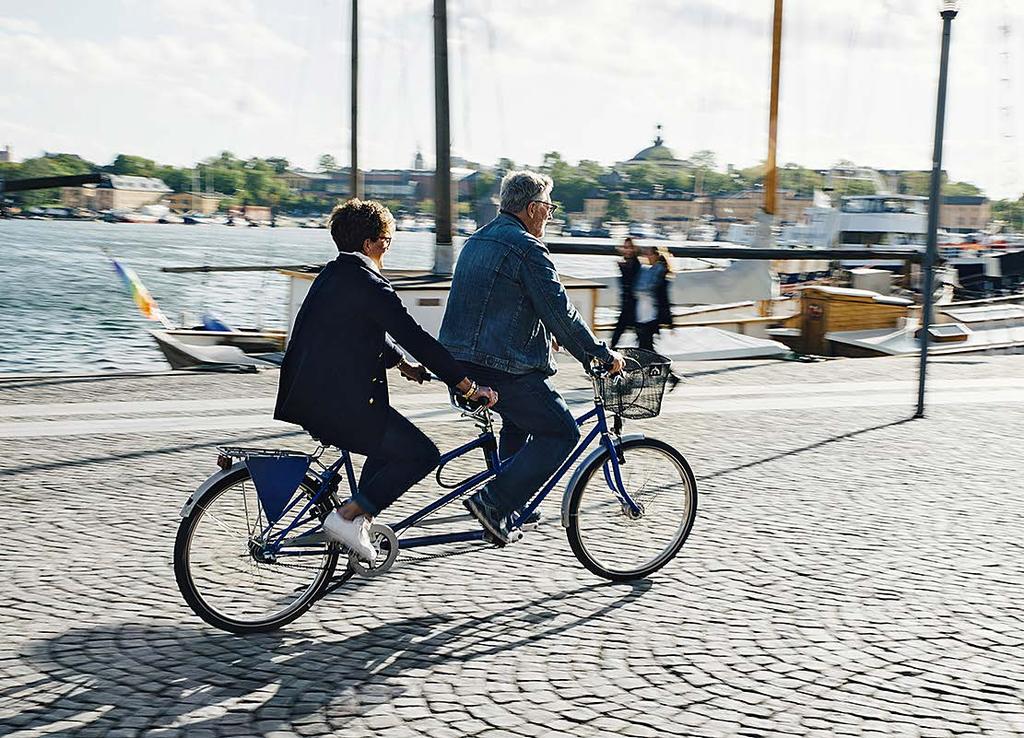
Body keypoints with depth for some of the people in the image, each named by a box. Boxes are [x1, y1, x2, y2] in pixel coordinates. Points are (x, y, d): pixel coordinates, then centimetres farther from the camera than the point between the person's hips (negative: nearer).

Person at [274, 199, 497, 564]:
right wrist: (470, 387, -11)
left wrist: (402, 363, 36)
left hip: (304, 398, 10)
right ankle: (348, 516, -6)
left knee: (391, 440, 29)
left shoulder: (332, 274, 16)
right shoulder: (367, 282, -13)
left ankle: (359, 522, 23)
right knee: (423, 454, -3)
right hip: (340, 404, -10)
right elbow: (415, 337, -15)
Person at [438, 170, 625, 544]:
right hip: (502, 367, -10)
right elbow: (559, 312, -13)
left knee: (520, 418, 30)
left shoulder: (477, 241, 19)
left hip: (459, 360, 10)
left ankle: (504, 508, 28)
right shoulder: (526, 248, -11)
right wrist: (601, 354, -4)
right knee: (561, 432, -2)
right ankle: (494, 502, -10)